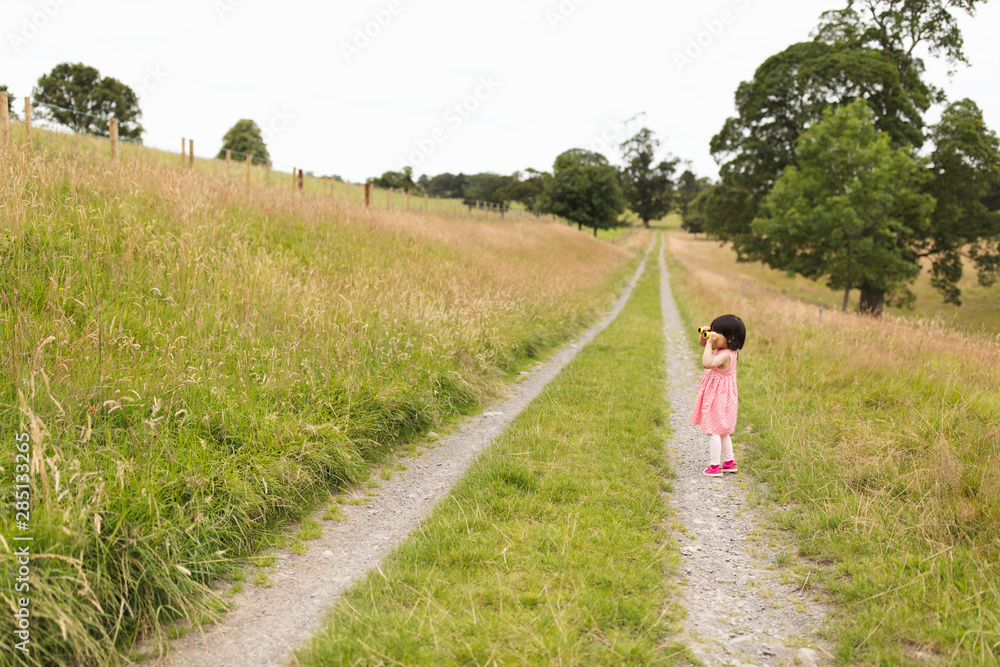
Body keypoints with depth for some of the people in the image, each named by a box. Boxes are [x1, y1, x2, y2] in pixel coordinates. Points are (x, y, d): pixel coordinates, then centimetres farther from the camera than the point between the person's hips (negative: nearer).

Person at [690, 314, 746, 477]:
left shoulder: (725, 355, -26)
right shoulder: (721, 349, 3)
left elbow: (707, 363, -41)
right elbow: (702, 343, 17)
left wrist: (709, 344, -34)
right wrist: (704, 335, -4)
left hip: (718, 399, -10)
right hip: (719, 397, 10)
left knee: (713, 431, -3)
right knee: (722, 432, 20)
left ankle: (714, 466, 3)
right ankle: (729, 462, 31)